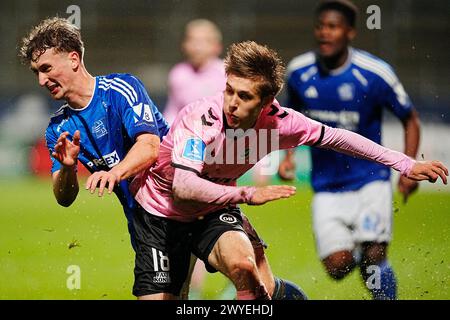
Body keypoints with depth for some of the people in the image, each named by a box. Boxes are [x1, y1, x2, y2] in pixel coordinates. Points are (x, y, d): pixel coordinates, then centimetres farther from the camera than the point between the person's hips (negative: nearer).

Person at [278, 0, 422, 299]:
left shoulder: (376, 73, -13)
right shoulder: (299, 72, -3)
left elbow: (410, 120, -1)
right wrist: (288, 155, 2)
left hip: (370, 181, -3)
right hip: (327, 187, 3)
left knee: (373, 258, -17)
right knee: (338, 267, -9)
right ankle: (358, 250, 27)